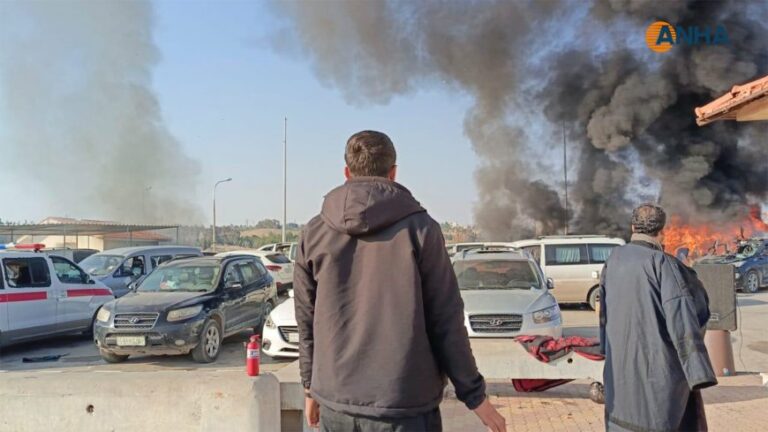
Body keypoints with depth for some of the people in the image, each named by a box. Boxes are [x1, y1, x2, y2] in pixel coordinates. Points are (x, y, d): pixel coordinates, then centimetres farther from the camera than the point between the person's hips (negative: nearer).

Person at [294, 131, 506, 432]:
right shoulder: (419, 228, -7)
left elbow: (306, 321, 8)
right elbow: (445, 320, -7)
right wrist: (473, 395, 2)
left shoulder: (314, 233, 2)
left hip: (335, 405, 3)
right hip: (405, 406, -3)